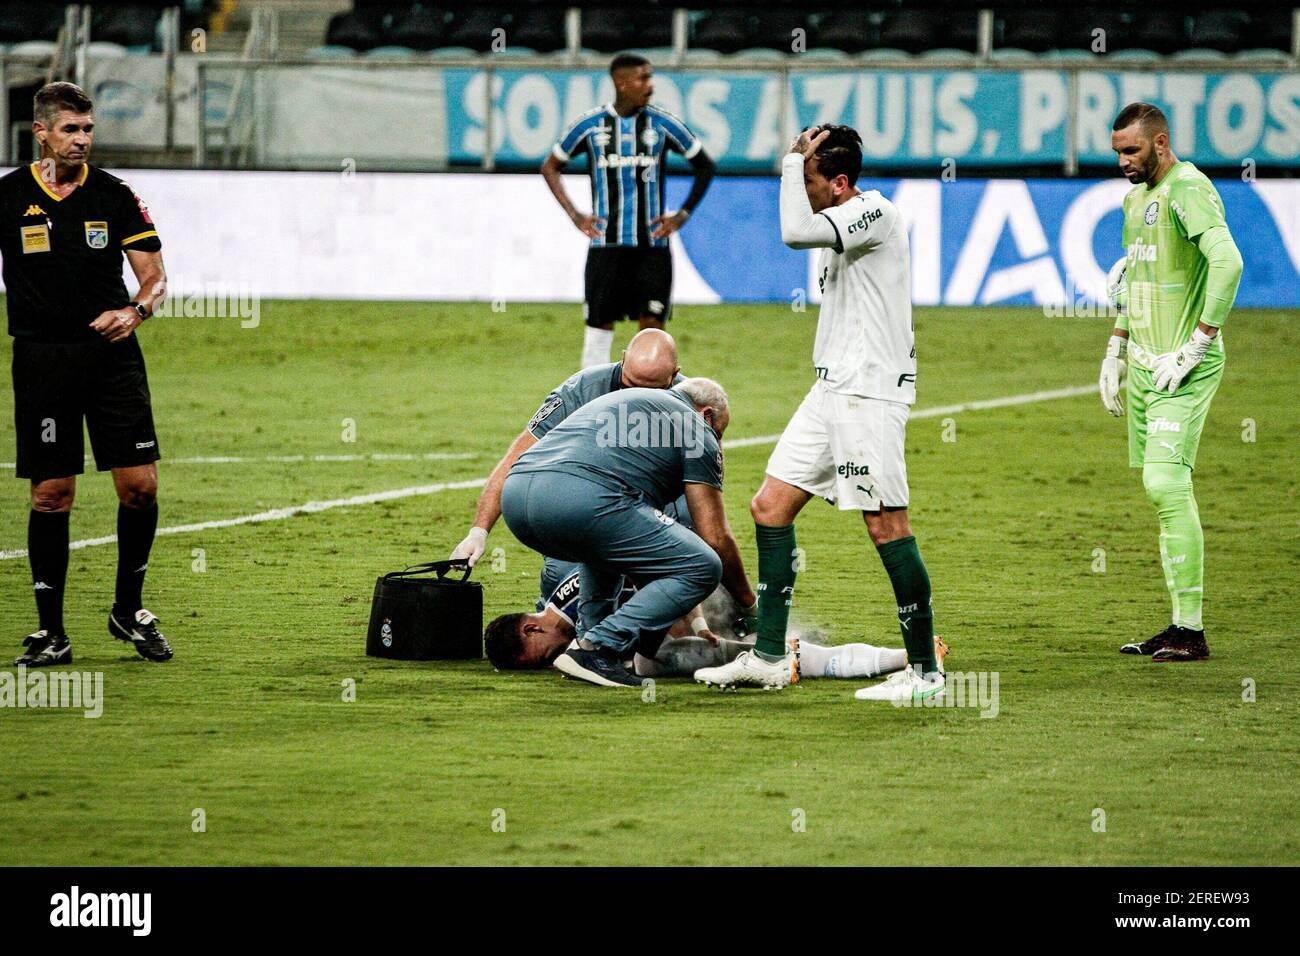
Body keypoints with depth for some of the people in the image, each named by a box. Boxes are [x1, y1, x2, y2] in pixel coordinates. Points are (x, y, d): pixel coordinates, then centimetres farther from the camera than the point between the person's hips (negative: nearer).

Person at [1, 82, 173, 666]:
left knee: (140, 485, -4)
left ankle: (129, 610, 15)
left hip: (111, 354, 1)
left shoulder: (115, 196, 4)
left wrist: (135, 310, -13)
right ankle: (51, 632, 6)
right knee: (51, 495, -2)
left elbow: (155, 276, 6)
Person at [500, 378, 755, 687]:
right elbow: (716, 539, 13)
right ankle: (596, 649, -7)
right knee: (702, 568, 1)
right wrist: (750, 604, 28)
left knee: (607, 543, 40)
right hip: (584, 499, -8)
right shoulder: (696, 428, 17)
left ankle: (589, 635, 22)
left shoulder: (623, 399, 40)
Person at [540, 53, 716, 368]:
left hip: (652, 246, 0)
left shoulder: (662, 123, 1)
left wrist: (682, 216, 3)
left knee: (653, 325, -4)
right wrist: (575, 216, 3)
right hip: (606, 244, 0)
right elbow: (550, 167, 13)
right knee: (599, 326, 1)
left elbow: (704, 166, 12)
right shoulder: (590, 124, 0)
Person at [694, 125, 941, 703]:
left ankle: (925, 671, -4)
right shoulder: (844, 223, 17)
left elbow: (795, 232, -29)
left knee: (886, 525, -9)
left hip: (870, 391, -10)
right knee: (770, 506, 7)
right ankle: (769, 658, 11)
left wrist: (794, 161, -18)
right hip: (832, 389, 10)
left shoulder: (875, 213, -14)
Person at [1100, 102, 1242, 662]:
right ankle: (1181, 626, 12)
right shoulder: (1137, 196, 16)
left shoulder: (1187, 189, -14)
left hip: (1181, 368, -9)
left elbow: (1227, 262, -28)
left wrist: (1194, 349, -24)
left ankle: (1191, 631, -13)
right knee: (1160, 489, 8)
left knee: (1167, 484, -15)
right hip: (1144, 364, 9)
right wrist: (1115, 350, 23)